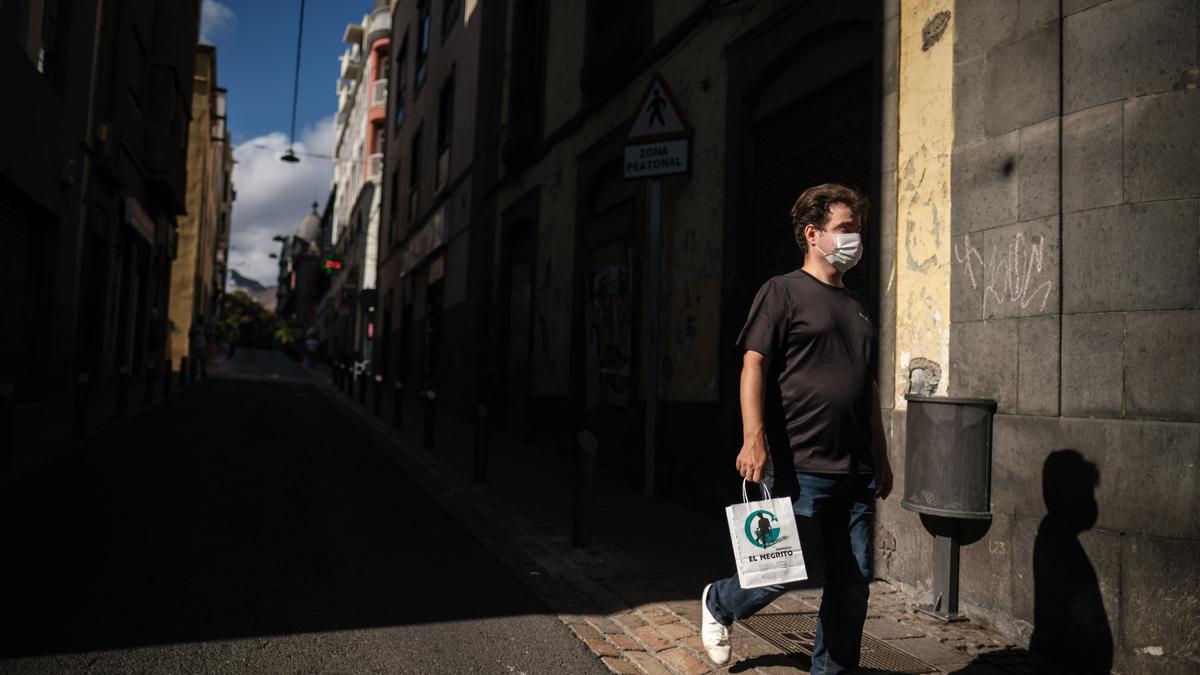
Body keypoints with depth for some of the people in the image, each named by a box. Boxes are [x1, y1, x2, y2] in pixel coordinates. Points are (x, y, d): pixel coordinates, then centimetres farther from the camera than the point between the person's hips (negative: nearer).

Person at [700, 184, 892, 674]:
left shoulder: (855, 308, 19)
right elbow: (754, 365, -11)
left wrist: (881, 458, 20)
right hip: (800, 466, -7)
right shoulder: (783, 292, -2)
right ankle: (719, 603, 25)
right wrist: (754, 439, -21)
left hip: (856, 471, 7)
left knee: (853, 582, 8)